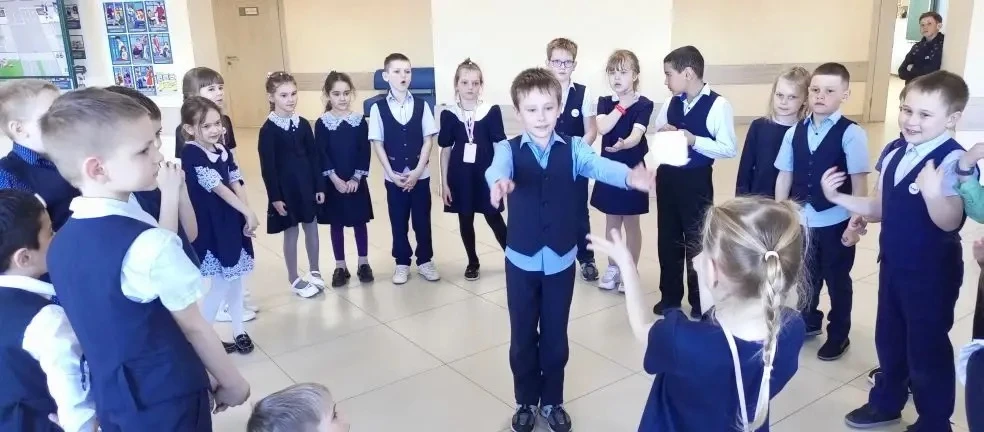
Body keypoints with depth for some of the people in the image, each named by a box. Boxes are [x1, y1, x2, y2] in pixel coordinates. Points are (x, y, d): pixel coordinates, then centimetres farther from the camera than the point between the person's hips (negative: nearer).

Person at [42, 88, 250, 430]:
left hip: (110, 398, 7)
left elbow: (100, 324, 7)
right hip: (167, 399, -7)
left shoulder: (60, 243, -2)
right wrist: (231, 383, -4)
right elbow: (193, 327, -17)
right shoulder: (150, 244, -25)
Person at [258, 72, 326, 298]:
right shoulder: (268, 129, -11)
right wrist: (275, 197, -13)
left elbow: (314, 156, 5)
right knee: (291, 232, 6)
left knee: (311, 228, 13)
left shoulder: (303, 124, 2)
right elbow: (267, 167, -11)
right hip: (285, 187, -4)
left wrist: (320, 186, 3)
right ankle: (294, 279, 19)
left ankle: (314, 272, 30)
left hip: (308, 184, 4)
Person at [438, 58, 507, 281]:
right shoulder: (448, 115, -2)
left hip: (486, 174, -2)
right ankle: (473, 263, 28)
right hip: (460, 176, 2)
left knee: (494, 218, 3)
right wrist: (444, 182, 1)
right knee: (465, 220, 11)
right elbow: (445, 150, 2)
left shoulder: (492, 111, -5)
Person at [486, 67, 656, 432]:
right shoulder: (509, 149, -8)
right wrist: (499, 181, -56)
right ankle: (526, 402, 33)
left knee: (556, 335, 14)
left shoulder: (573, 148, -5)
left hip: (561, 259, 1)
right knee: (523, 336, 12)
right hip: (521, 259, -1)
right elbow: (497, 166, -30)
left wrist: (629, 176, -47)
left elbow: (598, 165, -24)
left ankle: (553, 401, 34)